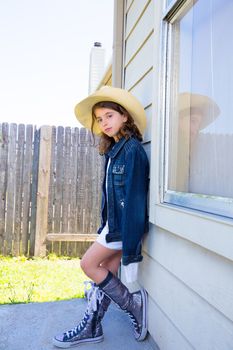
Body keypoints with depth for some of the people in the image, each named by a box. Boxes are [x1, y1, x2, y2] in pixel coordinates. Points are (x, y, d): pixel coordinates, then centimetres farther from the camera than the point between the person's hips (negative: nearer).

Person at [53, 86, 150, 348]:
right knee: (107, 270, 11)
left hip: (125, 224, -8)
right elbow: (111, 195, 11)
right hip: (114, 221, 8)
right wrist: (105, 226, 10)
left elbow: (133, 199, -20)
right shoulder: (114, 150, 12)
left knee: (89, 264, 0)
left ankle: (134, 304, 11)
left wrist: (131, 250, -20)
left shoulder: (132, 149, -15)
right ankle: (92, 326, 24)